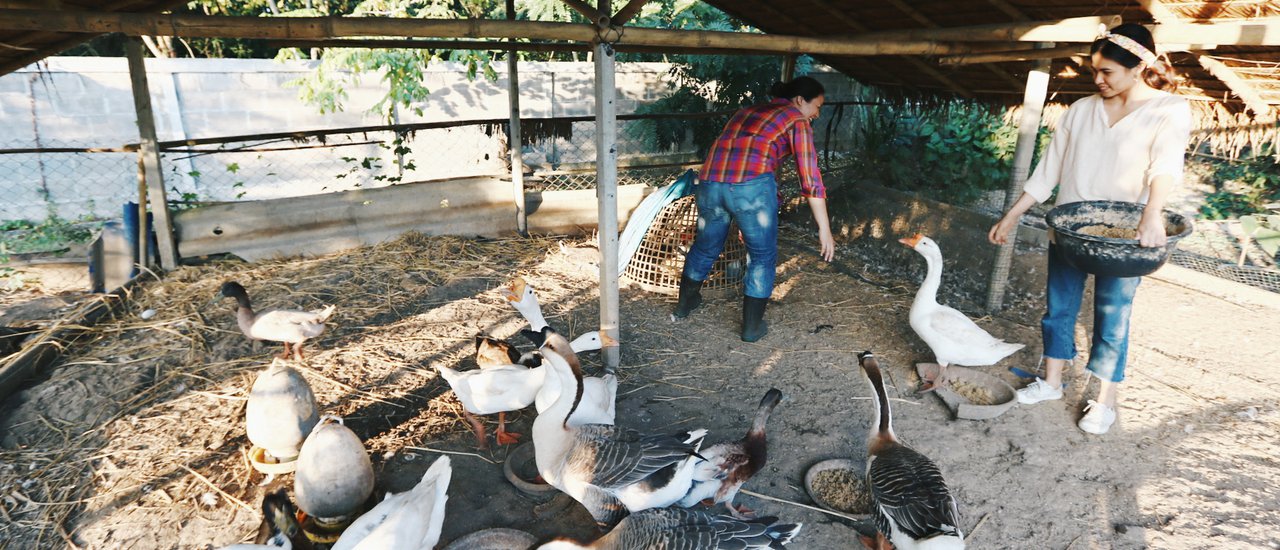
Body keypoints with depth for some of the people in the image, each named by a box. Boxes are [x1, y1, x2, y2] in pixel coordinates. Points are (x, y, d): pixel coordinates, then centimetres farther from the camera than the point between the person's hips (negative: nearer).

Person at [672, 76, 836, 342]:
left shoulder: (748, 111, 29)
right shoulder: (797, 121, 10)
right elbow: (810, 179, 2)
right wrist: (825, 229, 3)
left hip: (710, 183, 6)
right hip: (752, 186, -6)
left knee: (705, 246, 27)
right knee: (763, 257, 15)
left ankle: (684, 303, 46)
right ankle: (752, 326, 23)